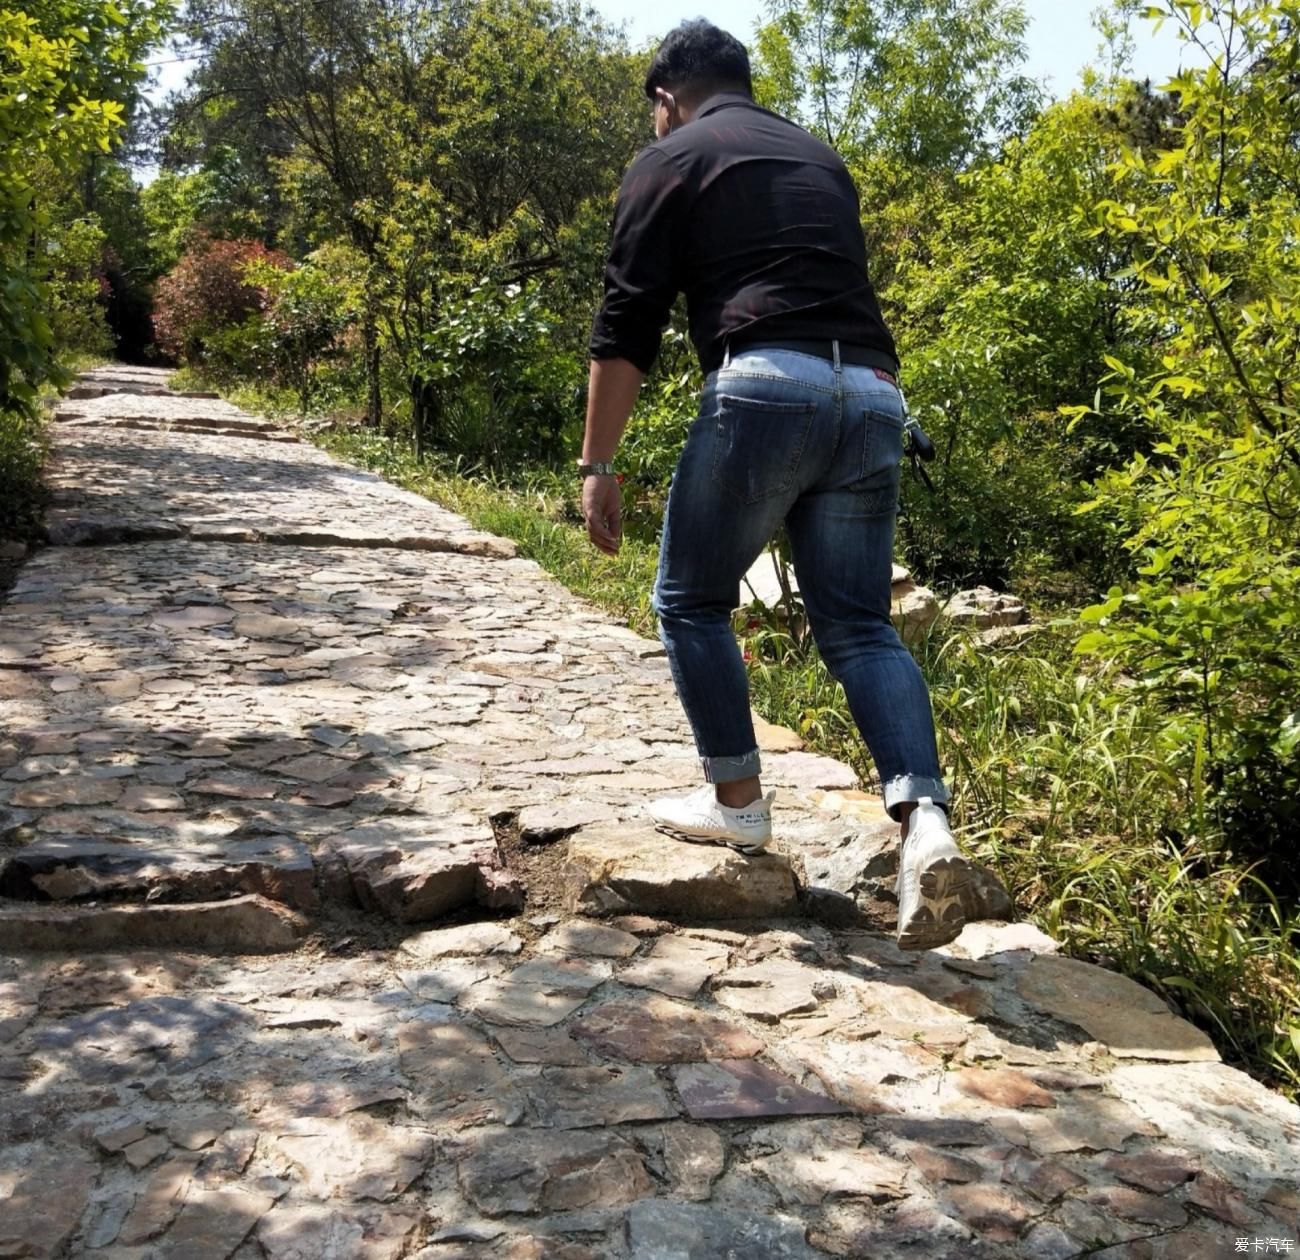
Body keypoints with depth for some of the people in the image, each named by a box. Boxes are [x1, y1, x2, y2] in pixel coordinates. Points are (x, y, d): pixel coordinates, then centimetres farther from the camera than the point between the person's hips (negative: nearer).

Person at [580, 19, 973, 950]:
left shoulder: (671, 159, 11)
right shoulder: (824, 160, 30)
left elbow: (628, 324, 2)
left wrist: (599, 464, 4)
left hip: (766, 386, -6)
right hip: (874, 396, 6)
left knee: (692, 598, 13)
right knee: (859, 626, 8)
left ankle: (738, 801, 17)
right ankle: (925, 820, -11)